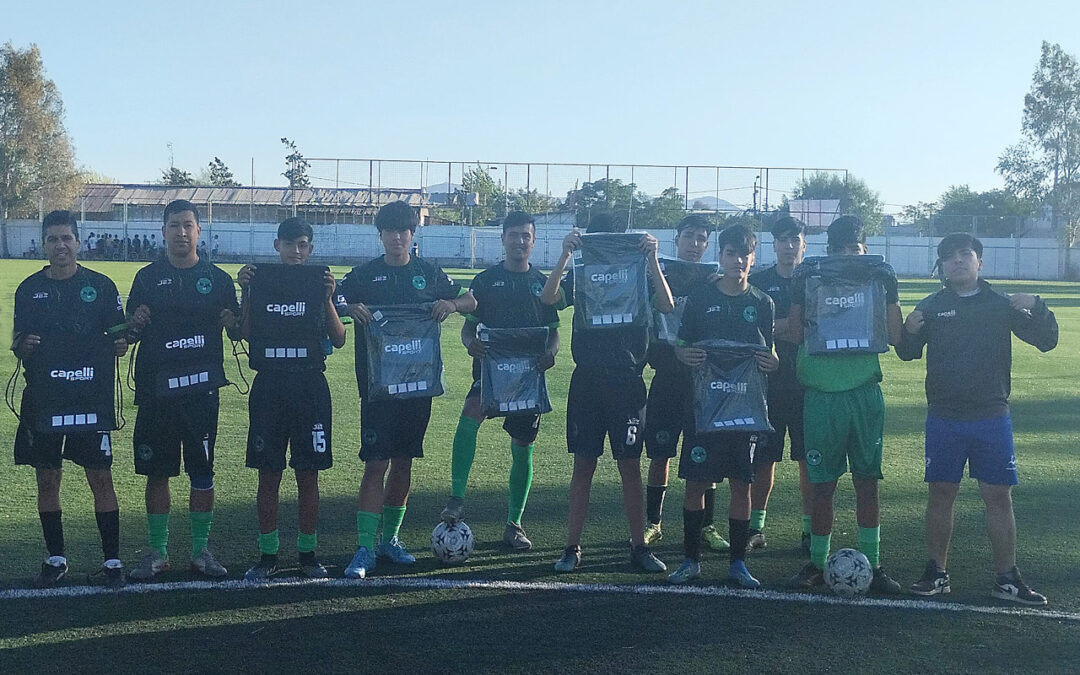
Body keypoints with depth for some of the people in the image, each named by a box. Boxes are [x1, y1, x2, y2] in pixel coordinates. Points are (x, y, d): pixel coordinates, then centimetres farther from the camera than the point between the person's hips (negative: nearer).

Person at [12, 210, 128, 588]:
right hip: (42, 397, 2)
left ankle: (112, 561, 7)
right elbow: (18, 346, 11)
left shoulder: (101, 286, 2)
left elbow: (119, 337, 6)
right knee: (47, 481, 8)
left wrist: (120, 346, -16)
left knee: (101, 479, -2)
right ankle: (56, 560, 21)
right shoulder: (29, 289, 8)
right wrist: (22, 346, -11)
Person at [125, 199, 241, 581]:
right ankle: (157, 552, 16)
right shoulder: (148, 277, 9)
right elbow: (131, 333, 12)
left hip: (201, 389, -1)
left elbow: (238, 333, 10)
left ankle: (200, 550, 14)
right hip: (155, 391, 1)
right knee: (156, 473, 5)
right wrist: (136, 323, -10)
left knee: (202, 473, 2)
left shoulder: (217, 279, 7)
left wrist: (232, 323, -12)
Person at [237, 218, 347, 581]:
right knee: (268, 474, 4)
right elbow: (247, 334, -4)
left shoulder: (321, 283, 5)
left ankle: (308, 552, 16)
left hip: (310, 385, 0)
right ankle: (268, 554, 13)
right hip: (270, 384, 0)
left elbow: (339, 340, -3)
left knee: (308, 474, 5)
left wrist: (327, 299, -14)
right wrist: (246, 292, -13)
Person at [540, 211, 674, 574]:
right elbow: (548, 298, -15)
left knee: (630, 465, 3)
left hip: (627, 382, -1)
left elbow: (667, 306, -16)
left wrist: (652, 259, -23)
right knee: (584, 464, 4)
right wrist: (566, 255, -23)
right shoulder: (580, 275, 4)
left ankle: (639, 546, 13)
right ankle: (572, 547, 11)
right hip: (587, 381, 1)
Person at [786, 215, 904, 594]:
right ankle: (817, 563, 12)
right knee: (822, 484, 2)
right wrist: (799, 293, -8)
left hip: (864, 393, 1)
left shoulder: (874, 283, 6)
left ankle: (872, 564, 12)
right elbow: (796, 335, -2)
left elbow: (895, 337, 1)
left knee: (867, 480, 4)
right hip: (821, 394, -1)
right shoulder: (813, 282, 3)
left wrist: (891, 293, -4)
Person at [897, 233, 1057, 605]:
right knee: (941, 493, 4)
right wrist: (910, 332, -16)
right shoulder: (931, 306, 3)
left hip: (993, 417, 0)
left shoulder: (1002, 305, 4)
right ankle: (936, 573, 14)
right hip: (944, 418, 0)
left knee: (999, 495, 2)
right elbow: (907, 353, 6)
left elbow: (1046, 341, 2)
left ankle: (1007, 578, 10)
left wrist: (1036, 307, -16)